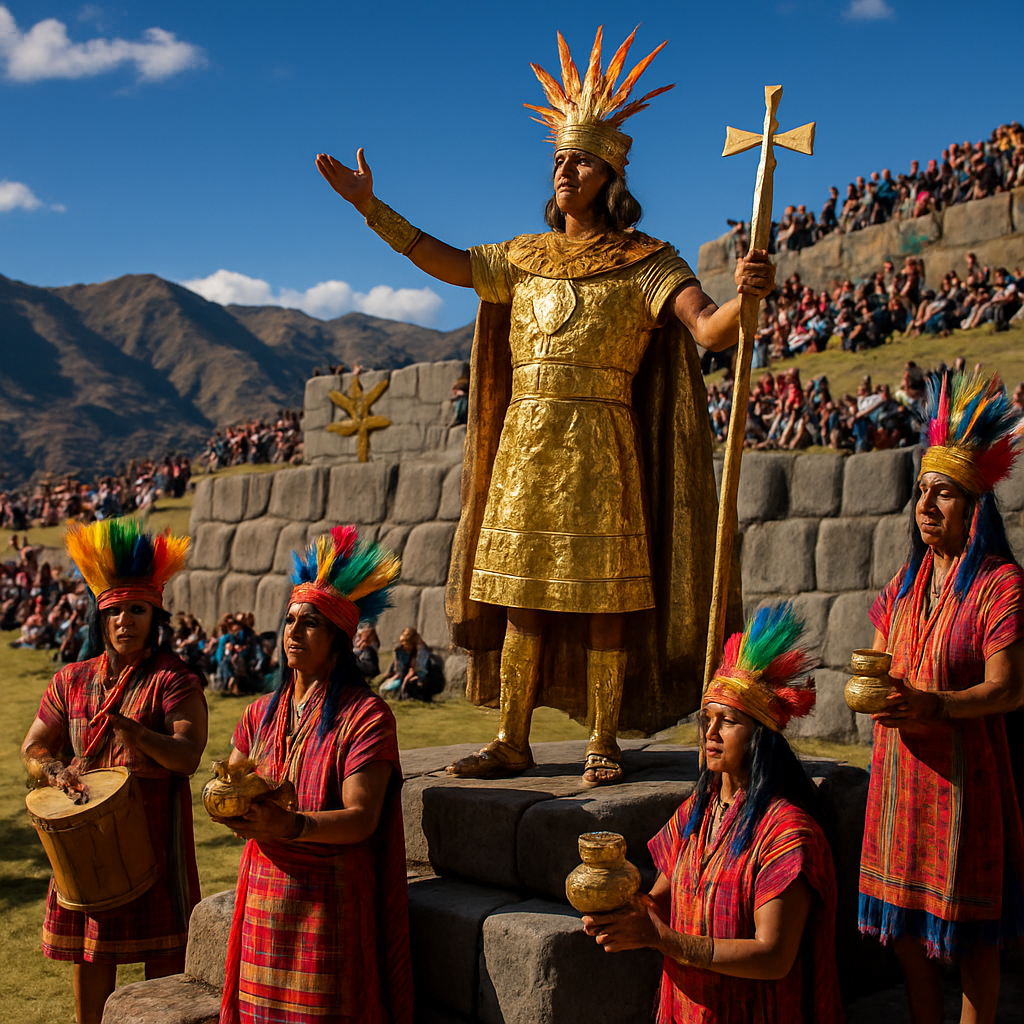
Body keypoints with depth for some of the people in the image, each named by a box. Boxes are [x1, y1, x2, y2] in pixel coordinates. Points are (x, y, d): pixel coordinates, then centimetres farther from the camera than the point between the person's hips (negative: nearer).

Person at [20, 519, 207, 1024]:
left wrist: (130, 729, -28)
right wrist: (58, 772, -9)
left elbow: (187, 756, -15)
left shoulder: (174, 679, -6)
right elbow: (32, 750, 13)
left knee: (163, 952, 0)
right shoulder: (72, 680, 9)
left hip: (154, 827, -4)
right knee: (89, 950, 11)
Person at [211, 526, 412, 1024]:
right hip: (263, 894, 6)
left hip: (331, 899, -5)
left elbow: (361, 819, -16)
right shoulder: (261, 713, 11)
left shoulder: (366, 716, -10)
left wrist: (290, 825, -32)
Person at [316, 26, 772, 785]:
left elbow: (709, 329, -14)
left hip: (599, 450, -4)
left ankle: (603, 746, 10)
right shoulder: (527, 260, 14)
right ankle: (513, 744, 15)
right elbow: (450, 264, 21)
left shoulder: (646, 264, -2)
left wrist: (746, 297, -37)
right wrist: (371, 207, 18)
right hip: (524, 447, 5)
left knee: (603, 601, -2)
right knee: (522, 597, 6)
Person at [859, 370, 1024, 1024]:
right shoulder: (909, 579, 11)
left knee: (969, 929, 3)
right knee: (904, 917, 12)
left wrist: (934, 705, -30)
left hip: (963, 767, -6)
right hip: (900, 766, 7)